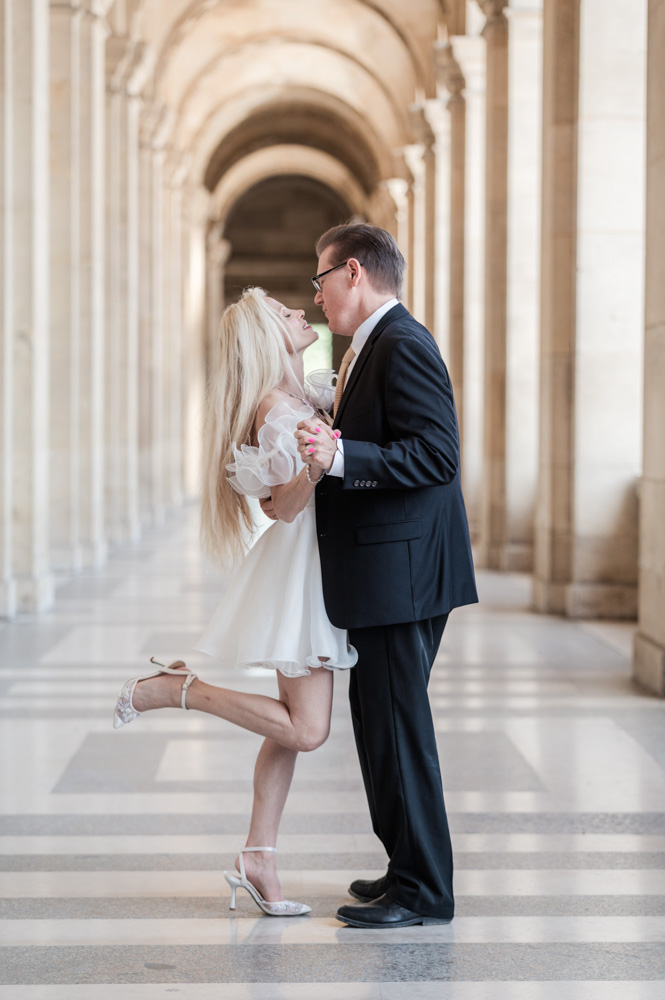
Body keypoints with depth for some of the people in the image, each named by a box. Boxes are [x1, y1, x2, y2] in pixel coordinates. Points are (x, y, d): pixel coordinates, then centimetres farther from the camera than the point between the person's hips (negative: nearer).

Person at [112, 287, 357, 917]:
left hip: (312, 569, 9)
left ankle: (257, 859, 12)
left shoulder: (301, 397, 11)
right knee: (305, 728, -10)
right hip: (297, 565, -9)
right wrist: (313, 467, -37)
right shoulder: (278, 412, -16)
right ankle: (175, 689, -1)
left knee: (293, 726, 9)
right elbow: (286, 507, -19)